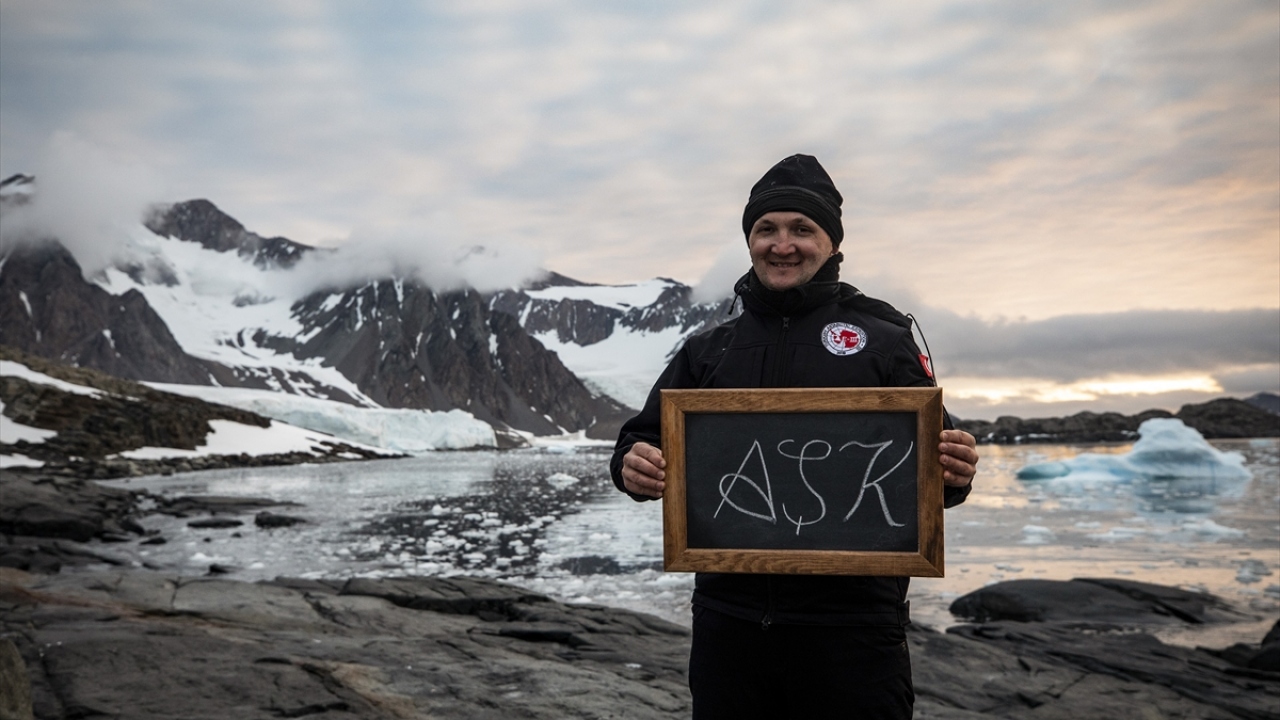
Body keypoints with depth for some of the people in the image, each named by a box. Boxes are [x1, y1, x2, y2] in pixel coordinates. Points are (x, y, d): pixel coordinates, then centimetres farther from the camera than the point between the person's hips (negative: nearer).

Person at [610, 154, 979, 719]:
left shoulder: (882, 340, 3)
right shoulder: (707, 351, 11)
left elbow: (933, 452, 3)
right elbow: (642, 442, 9)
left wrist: (954, 472, -20)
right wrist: (633, 465, -14)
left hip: (851, 624, -2)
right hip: (728, 623, 3)